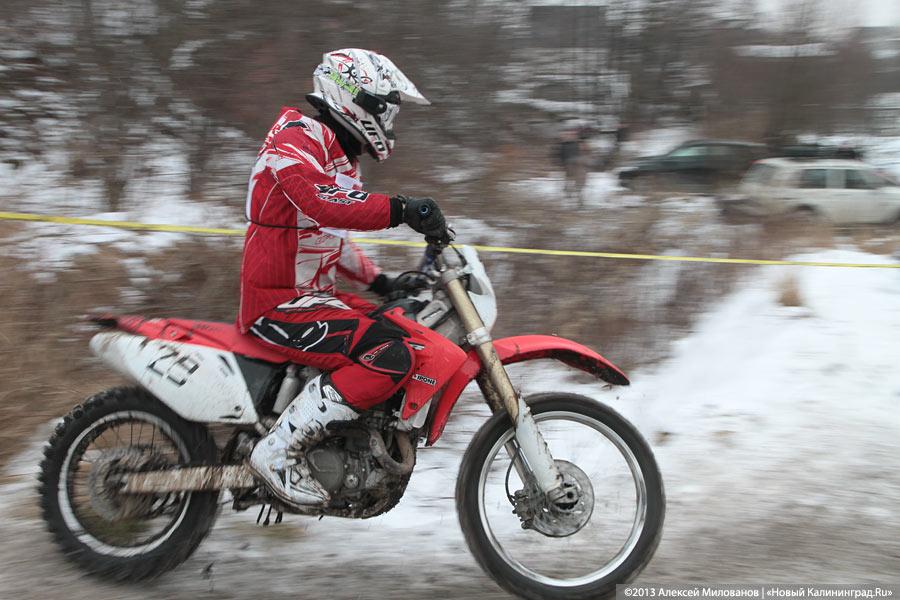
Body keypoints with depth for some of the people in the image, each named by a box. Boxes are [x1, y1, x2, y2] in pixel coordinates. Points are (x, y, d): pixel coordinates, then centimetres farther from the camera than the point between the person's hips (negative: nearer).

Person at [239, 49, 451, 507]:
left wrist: (379, 281, 17)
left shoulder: (339, 157, 20)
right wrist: (402, 209, -41)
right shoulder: (296, 142, -13)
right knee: (390, 356, -25)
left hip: (314, 296, 11)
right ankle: (279, 450, -22)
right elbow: (324, 204, -34)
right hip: (279, 304, -11)